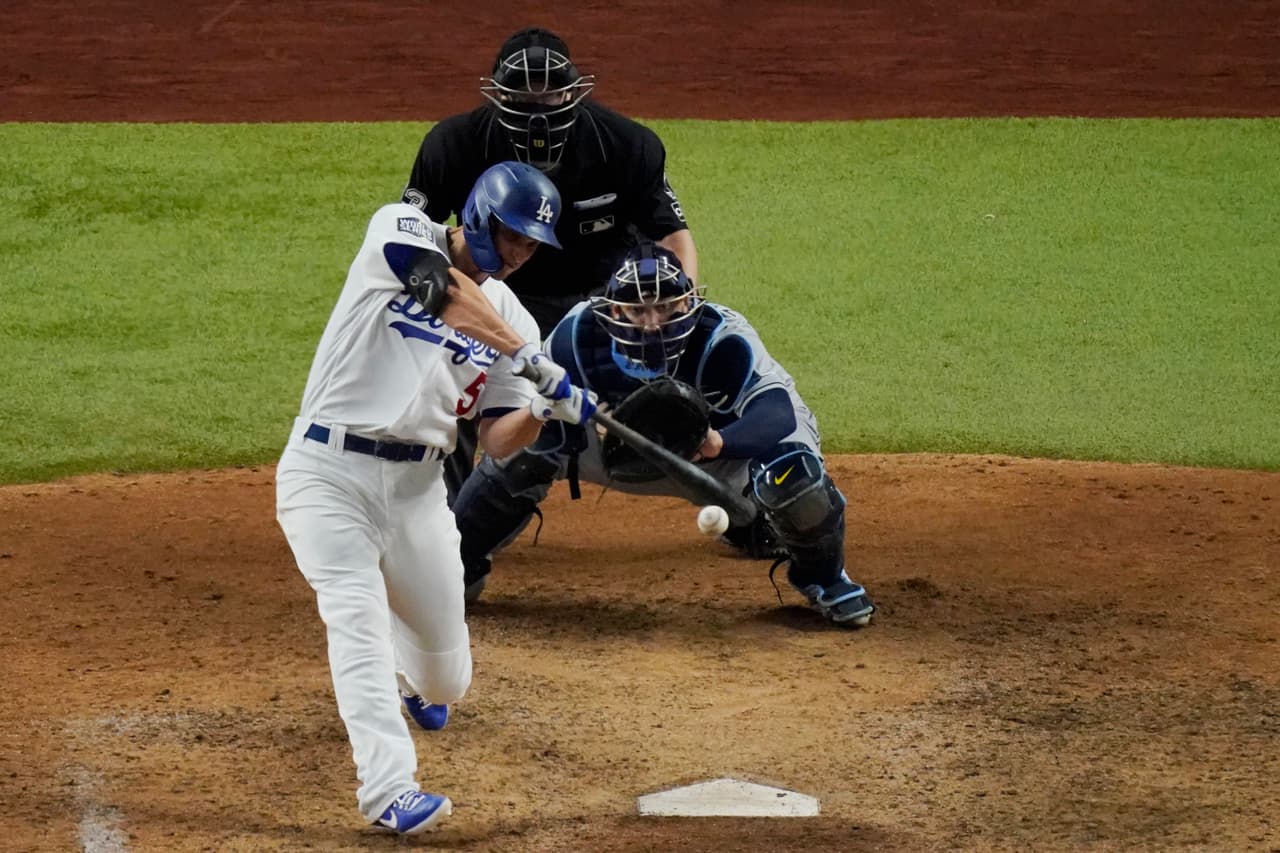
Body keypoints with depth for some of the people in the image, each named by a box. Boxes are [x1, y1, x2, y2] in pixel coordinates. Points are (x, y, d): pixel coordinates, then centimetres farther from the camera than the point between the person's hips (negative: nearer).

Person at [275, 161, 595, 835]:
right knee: (358, 614, -25)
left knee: (446, 680, 11)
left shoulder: (511, 318, 9)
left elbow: (497, 443, 1)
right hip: (328, 470, -5)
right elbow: (448, 291, -24)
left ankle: (409, 679, 48)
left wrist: (540, 410, -21)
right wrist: (532, 360, -31)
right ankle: (387, 788, -31)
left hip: (417, 485, 5)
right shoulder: (400, 233, -3)